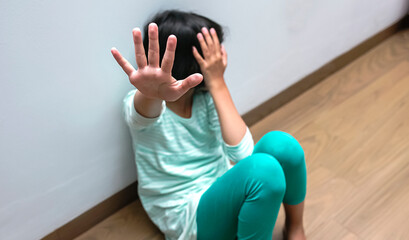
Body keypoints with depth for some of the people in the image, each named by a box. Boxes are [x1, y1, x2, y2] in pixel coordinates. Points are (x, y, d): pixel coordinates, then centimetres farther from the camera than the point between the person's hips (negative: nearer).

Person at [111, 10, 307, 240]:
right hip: (189, 218, -5)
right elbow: (143, 112, -41)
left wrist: (218, 83, -24)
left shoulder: (207, 96, -5)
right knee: (263, 168, -32)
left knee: (280, 143, -23)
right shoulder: (137, 104, -14)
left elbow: (242, 153, -20)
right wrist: (151, 93, -65)